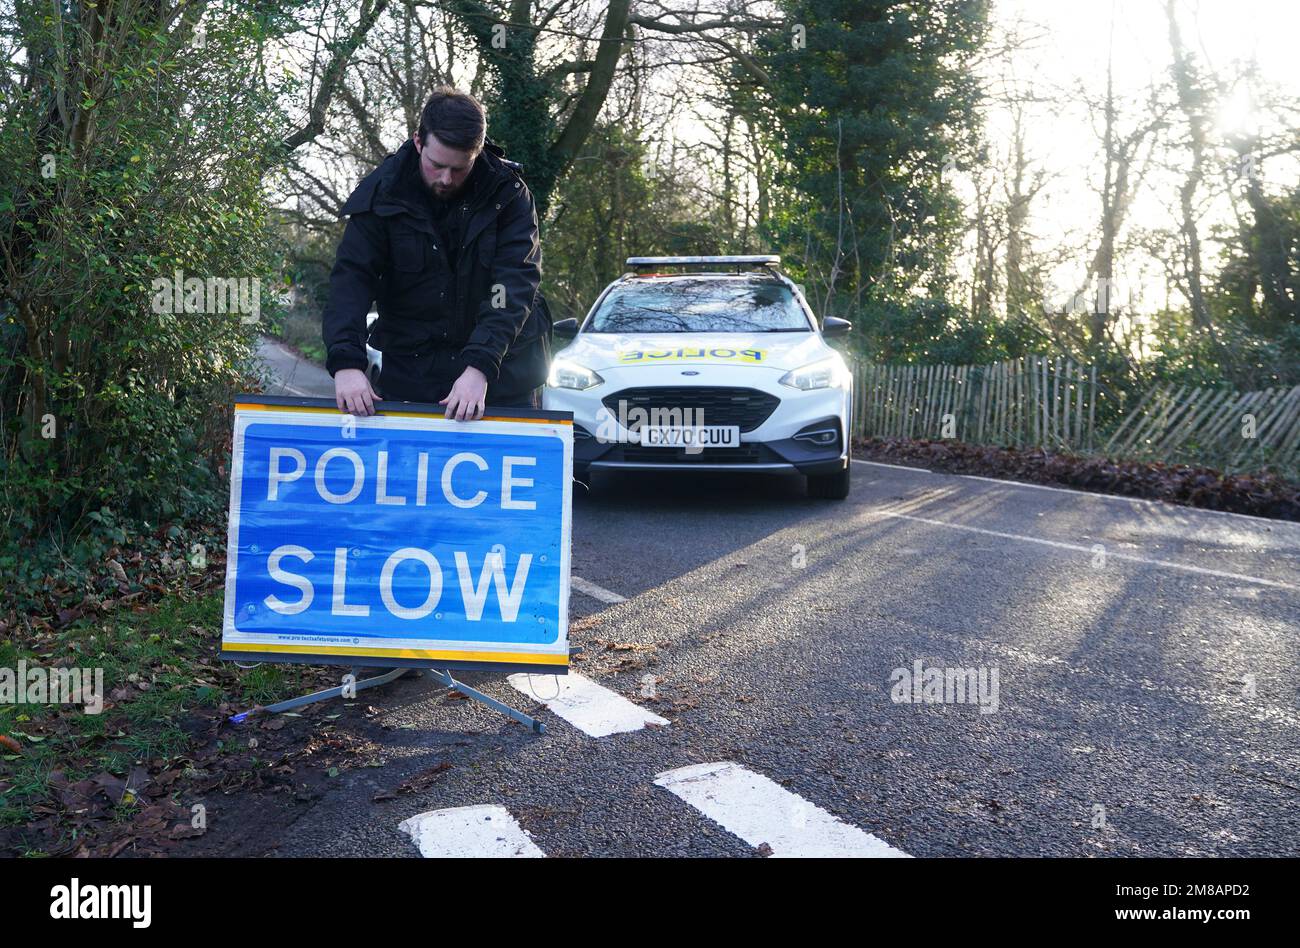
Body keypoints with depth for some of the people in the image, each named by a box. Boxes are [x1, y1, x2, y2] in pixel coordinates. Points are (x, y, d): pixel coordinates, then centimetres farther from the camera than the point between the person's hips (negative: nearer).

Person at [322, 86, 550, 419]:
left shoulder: (508, 193, -11)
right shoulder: (382, 192, -8)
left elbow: (515, 283, -20)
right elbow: (352, 277, -14)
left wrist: (480, 366, -33)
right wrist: (345, 361, -29)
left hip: (499, 364, 0)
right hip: (412, 364, 1)